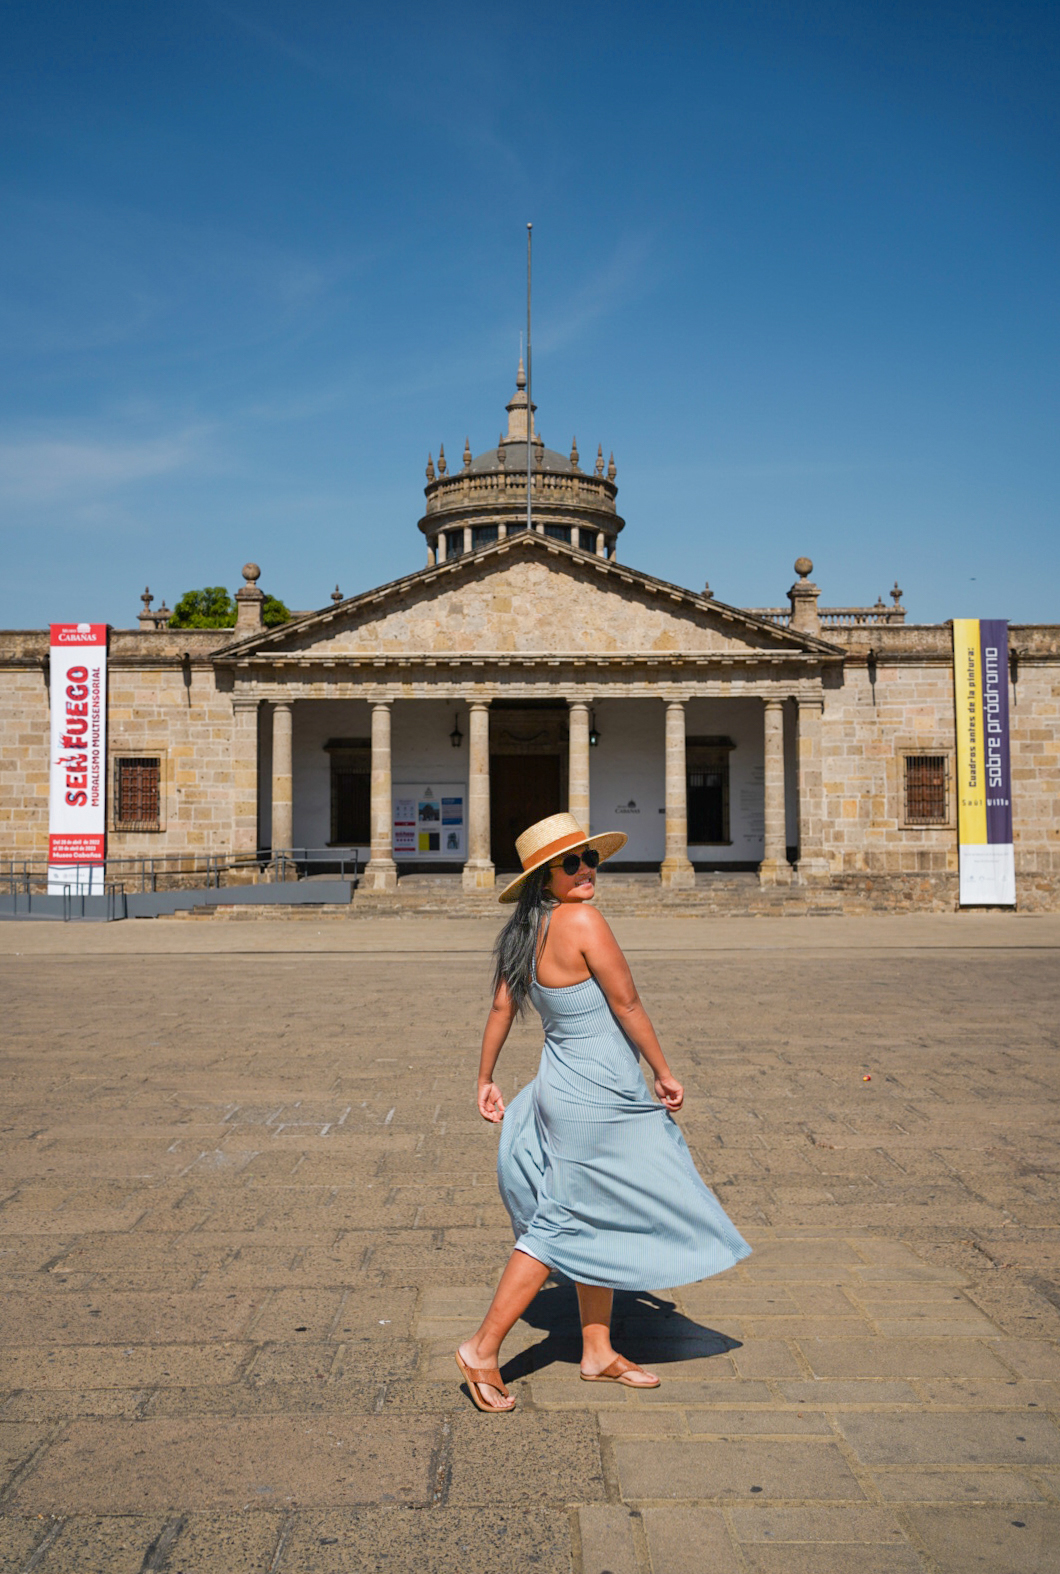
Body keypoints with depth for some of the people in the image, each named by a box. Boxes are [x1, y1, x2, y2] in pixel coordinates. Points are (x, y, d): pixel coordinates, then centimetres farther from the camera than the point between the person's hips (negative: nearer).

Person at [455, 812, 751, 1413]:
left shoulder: (528, 931, 3)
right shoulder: (583, 920, -20)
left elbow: (501, 1008, 8)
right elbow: (627, 1005, -15)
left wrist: (486, 1080, 18)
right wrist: (664, 1073, -4)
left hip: (567, 1088, 9)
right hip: (599, 1098, -9)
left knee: (597, 1224, 18)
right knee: (561, 1226, 2)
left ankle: (599, 1352, 29)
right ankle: (484, 1348, 10)